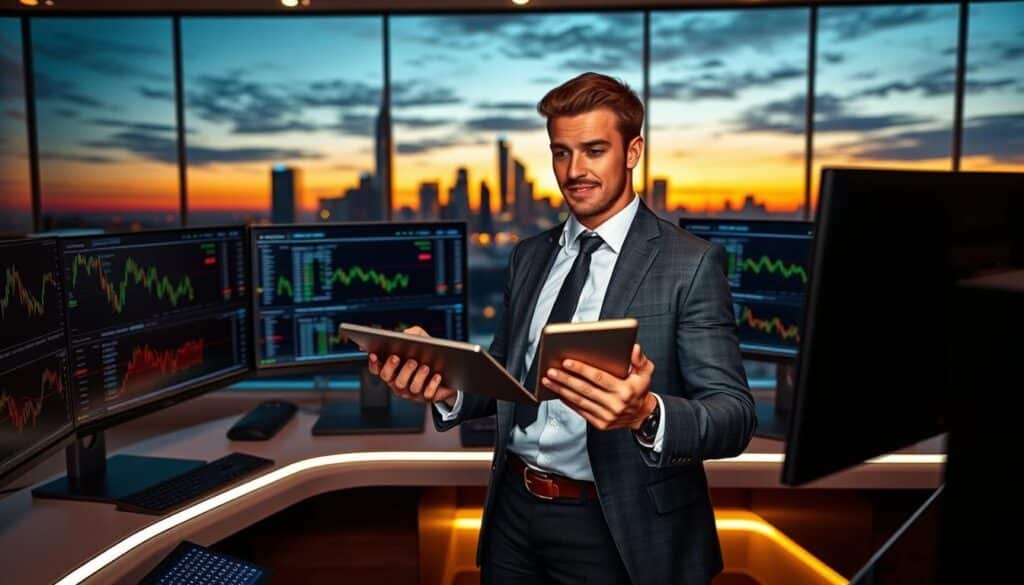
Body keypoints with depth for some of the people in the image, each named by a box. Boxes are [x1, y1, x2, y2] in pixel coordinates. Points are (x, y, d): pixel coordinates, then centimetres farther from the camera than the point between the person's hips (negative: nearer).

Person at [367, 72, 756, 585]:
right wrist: (448, 387, -13)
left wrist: (646, 415, -36)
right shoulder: (528, 256, 5)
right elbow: (506, 377, 8)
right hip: (513, 511, 5)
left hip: (616, 529, -4)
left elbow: (735, 416, -17)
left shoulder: (690, 264, -11)